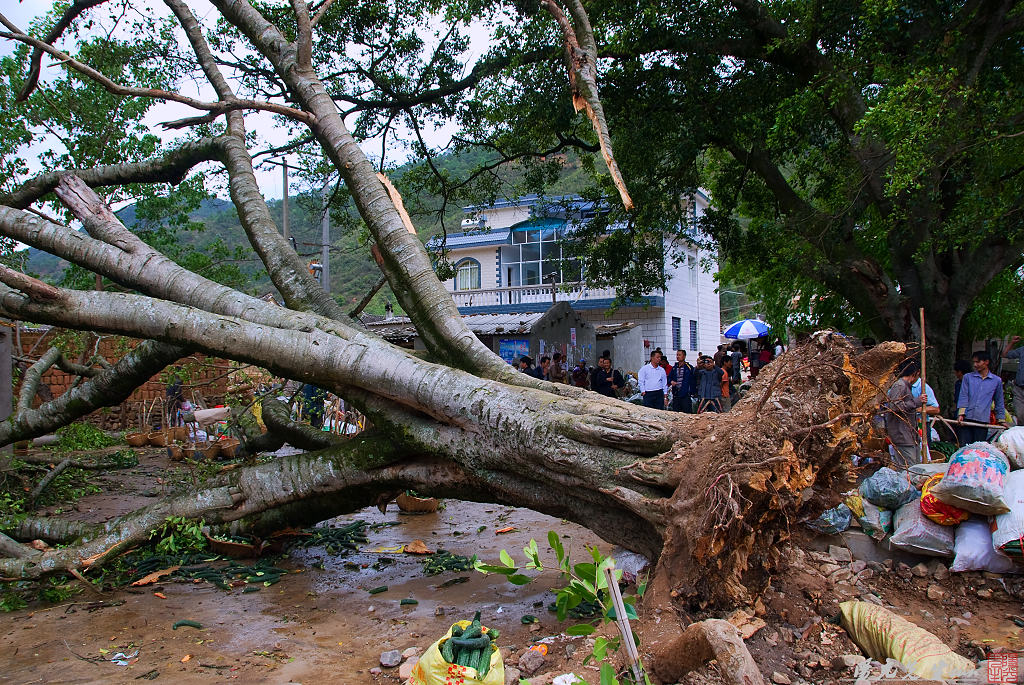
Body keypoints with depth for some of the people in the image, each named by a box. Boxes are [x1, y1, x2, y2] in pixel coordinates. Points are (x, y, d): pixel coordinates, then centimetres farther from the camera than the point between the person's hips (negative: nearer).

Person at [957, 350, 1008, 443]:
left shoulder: (997, 380, 10)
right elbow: (963, 396, 2)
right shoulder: (968, 377, 8)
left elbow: (999, 402, 16)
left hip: (983, 419, 0)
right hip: (966, 418, 0)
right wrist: (961, 414, -9)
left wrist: (1002, 420, 16)